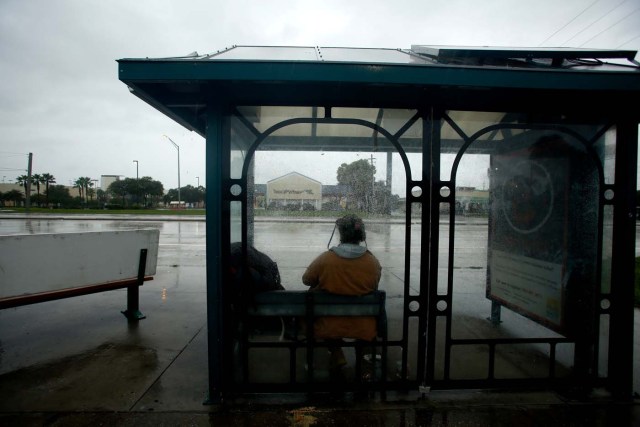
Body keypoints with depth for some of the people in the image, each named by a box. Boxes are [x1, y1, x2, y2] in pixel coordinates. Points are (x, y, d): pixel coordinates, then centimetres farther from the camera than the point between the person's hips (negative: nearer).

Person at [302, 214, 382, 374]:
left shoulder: (325, 258, -17)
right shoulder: (373, 262, -11)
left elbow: (306, 280, -1)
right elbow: (373, 289, 5)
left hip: (329, 328, -2)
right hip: (364, 329, 2)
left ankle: (336, 353, 22)